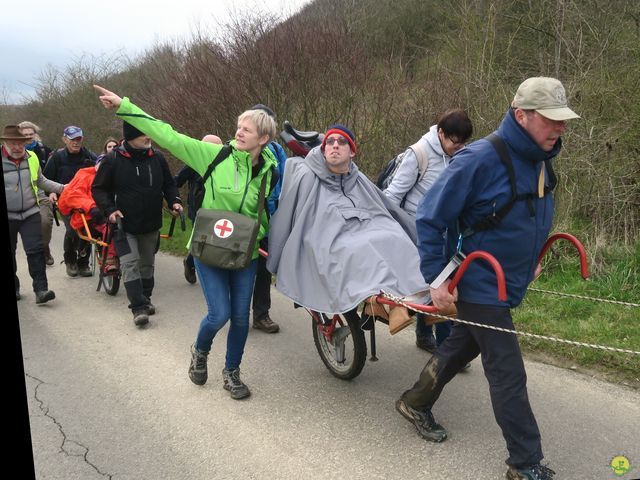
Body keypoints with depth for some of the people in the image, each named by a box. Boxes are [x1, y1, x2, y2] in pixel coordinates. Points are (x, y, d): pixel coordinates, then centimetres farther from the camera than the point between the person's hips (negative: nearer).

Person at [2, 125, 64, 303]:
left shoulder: (32, 158, 3)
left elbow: (40, 181, 17)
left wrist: (62, 188, 13)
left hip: (30, 214, 1)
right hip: (7, 216, -1)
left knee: (36, 251, -7)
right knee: (9, 254, 12)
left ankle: (40, 289, -6)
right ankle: (13, 287, 28)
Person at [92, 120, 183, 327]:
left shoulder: (157, 157, -1)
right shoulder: (113, 159, -11)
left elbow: (169, 184, 11)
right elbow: (98, 188, -3)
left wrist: (174, 201, -7)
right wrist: (109, 209, -17)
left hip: (151, 224, 4)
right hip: (124, 224, -4)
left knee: (147, 263, 16)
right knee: (130, 264, -11)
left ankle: (145, 299, 33)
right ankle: (138, 308, -7)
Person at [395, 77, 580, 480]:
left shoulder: (540, 161, 1)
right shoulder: (481, 160, -24)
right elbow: (431, 218, -19)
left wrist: (530, 258, 19)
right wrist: (436, 279, -19)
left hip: (509, 285, 8)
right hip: (480, 287, -8)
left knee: (462, 347, 22)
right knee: (509, 375, -2)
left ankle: (415, 404, 43)